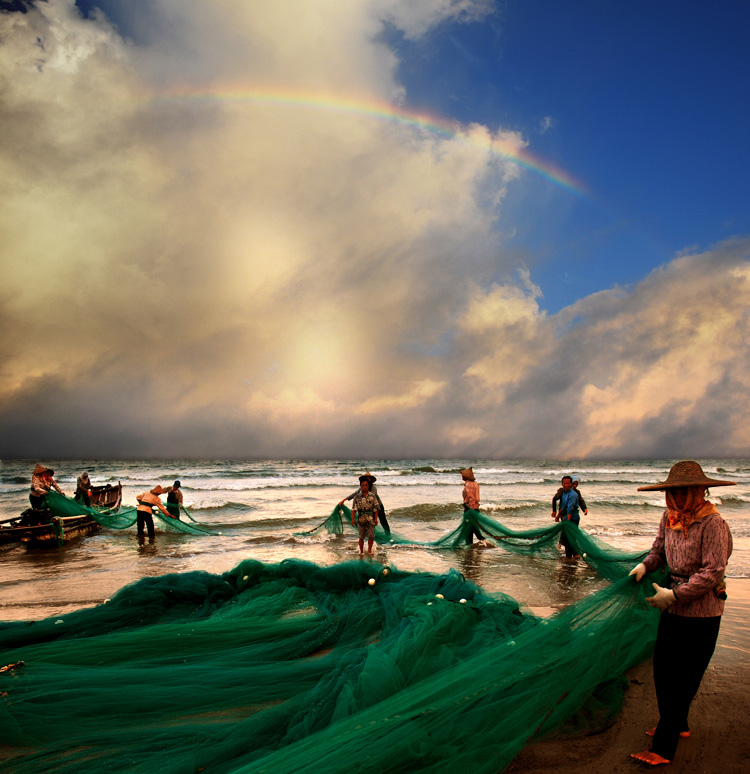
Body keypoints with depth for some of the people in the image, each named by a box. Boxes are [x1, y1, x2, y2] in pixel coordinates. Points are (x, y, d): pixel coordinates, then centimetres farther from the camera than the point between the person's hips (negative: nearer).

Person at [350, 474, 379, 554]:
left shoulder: (372, 496, 1)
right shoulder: (357, 497, 0)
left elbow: (375, 508, 3)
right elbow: (354, 508, -5)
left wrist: (376, 518, -4)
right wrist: (352, 519, -15)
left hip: (370, 518, 0)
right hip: (361, 518, 0)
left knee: (371, 535, -5)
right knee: (361, 536, 6)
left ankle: (369, 550, 12)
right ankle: (361, 551, 18)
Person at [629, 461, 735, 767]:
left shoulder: (712, 523, -21)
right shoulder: (670, 517, 1)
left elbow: (713, 573, -22)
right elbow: (659, 549, 13)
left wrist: (674, 594, -23)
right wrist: (644, 566, -8)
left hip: (700, 614, -8)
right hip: (673, 606, 8)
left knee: (680, 680, 1)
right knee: (662, 670, 19)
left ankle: (663, 749, 12)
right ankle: (677, 726, 41)